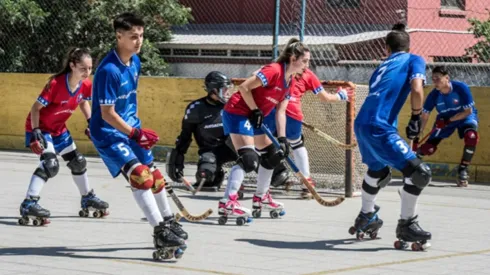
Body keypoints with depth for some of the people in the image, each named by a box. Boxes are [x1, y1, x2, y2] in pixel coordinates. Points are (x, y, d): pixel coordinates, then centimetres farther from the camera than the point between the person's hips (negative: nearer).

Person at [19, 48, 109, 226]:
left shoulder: (86, 85, -12)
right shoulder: (56, 83, -32)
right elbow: (36, 108, -25)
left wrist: (91, 122, 2)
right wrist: (35, 133, -31)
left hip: (59, 129, 8)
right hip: (40, 127, -8)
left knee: (78, 161, 17)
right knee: (50, 164, -27)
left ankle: (88, 199, 38)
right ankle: (29, 205, -31)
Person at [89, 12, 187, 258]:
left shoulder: (135, 61, 2)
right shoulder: (109, 70, -25)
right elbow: (107, 114, -24)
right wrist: (134, 133, -29)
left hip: (130, 129, 9)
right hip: (108, 133, -9)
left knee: (154, 174, 15)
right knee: (139, 175, -21)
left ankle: (168, 222, 35)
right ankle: (160, 233, -21)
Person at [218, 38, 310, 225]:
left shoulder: (290, 81, 7)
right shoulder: (274, 71, -21)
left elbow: (280, 112, 9)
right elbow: (244, 88, -22)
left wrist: (282, 139, 1)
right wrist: (255, 110, -16)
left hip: (253, 117, 10)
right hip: (237, 113, -10)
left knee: (272, 156, 17)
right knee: (248, 158, -23)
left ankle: (261, 198, 33)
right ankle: (227, 203, -29)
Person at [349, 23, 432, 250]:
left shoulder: (383, 66, 27)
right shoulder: (413, 60, 8)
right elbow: (416, 89, -10)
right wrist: (416, 118, 2)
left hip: (361, 124, 8)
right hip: (379, 128, -8)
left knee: (378, 170, 33)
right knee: (419, 172, -8)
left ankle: (366, 217, 47)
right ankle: (406, 224, -2)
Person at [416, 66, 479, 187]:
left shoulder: (461, 88, -30)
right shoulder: (434, 95, -21)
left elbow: (468, 111, -24)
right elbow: (424, 117, -16)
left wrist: (449, 120, -30)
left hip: (465, 116, -2)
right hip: (445, 120, 2)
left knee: (471, 136, -34)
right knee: (428, 148, -9)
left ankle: (463, 169, -15)